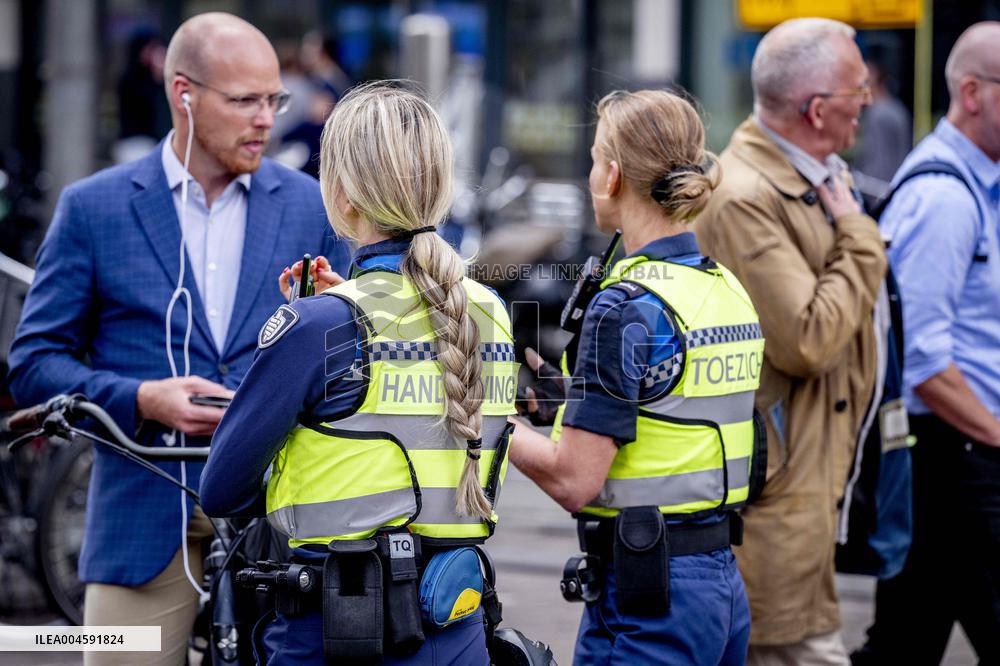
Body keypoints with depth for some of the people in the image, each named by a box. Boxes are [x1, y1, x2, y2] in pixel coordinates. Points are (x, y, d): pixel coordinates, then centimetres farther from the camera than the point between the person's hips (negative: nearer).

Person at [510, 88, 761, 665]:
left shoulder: (627, 307, -16)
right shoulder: (728, 290, 9)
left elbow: (574, 480, -18)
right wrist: (561, 394, 18)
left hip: (648, 600, -9)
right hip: (723, 584, 9)